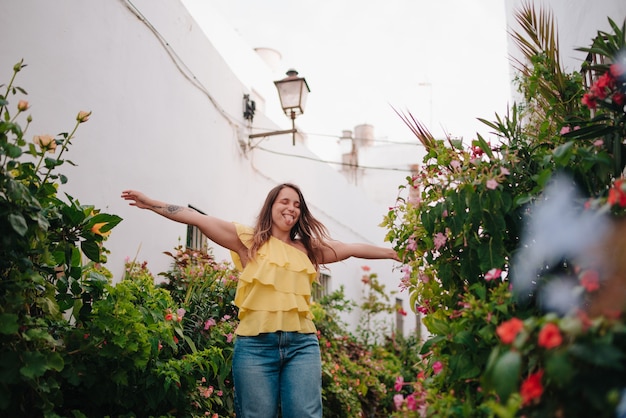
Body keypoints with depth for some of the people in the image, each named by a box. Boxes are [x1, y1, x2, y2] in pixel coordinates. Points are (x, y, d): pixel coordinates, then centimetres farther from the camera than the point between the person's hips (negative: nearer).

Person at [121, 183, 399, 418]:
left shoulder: (308, 249, 18)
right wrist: (152, 204, -2)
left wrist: (392, 252, 24)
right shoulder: (250, 241, 7)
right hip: (255, 344, -2)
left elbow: (351, 249, 22)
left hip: (302, 344, 3)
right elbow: (197, 218, 2)